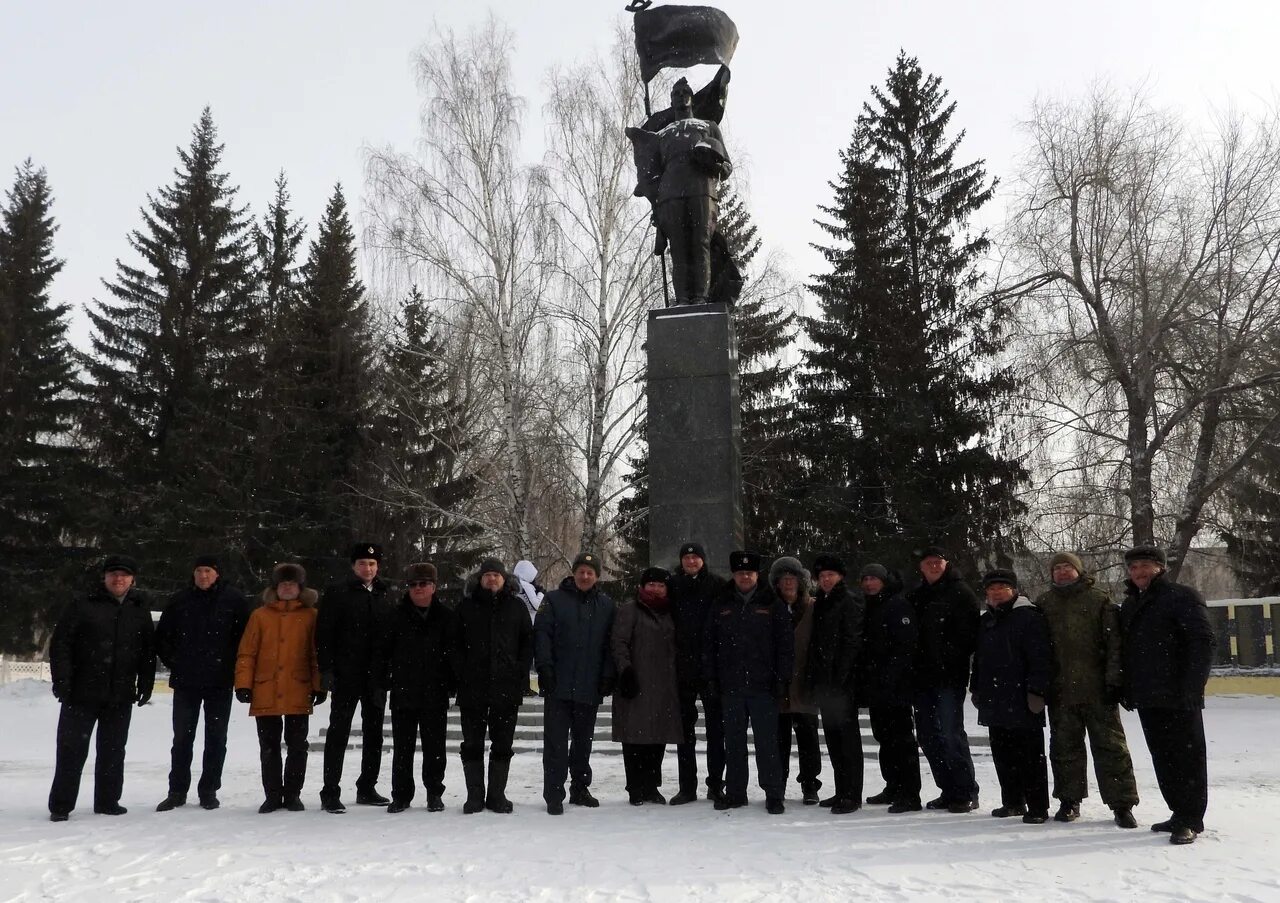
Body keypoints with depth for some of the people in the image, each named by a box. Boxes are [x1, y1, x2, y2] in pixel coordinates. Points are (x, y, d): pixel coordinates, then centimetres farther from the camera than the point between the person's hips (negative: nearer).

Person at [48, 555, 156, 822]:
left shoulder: (140, 611, 10)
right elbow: (60, 643, -4)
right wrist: (61, 680, -11)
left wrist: (145, 684, 6)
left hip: (121, 697, 3)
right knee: (72, 749, 1)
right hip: (81, 693, -3)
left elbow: (149, 652, 13)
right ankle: (60, 805, 9)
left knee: (113, 750, 9)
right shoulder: (82, 606, 0)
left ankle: (108, 801, 19)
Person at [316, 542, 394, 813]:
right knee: (338, 732, -2)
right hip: (346, 675, -5)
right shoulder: (337, 592, -2)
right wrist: (327, 669, -13)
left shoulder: (386, 594, 10)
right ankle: (330, 792, 3)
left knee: (374, 732, 11)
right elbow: (324, 632, -5)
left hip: (376, 675, 5)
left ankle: (367, 788, 22)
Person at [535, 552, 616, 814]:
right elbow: (541, 634, -3)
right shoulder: (555, 600, 2)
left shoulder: (606, 605, 10)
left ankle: (580, 788, 25)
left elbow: (610, 644, 11)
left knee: (583, 741, 13)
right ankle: (554, 795, 1)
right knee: (556, 742, -3)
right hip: (558, 686, -3)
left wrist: (608, 676, 3)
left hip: (590, 687, 3)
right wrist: (545, 668, -12)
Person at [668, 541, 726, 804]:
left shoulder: (717, 586, 0)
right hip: (682, 668, 2)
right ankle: (687, 787, 15)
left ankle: (716, 784, 14)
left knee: (716, 728, 5)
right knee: (685, 730, 8)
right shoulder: (673, 587, 5)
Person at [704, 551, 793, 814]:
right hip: (730, 686, 3)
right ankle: (735, 792, 19)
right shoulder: (720, 605, 10)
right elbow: (709, 644, 11)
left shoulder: (773, 605, 3)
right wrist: (711, 677, 5)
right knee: (734, 742, 10)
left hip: (763, 686, -3)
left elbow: (785, 644, 1)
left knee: (767, 742, -1)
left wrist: (782, 679, -5)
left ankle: (773, 794, 6)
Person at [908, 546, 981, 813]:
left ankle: (966, 793, 1)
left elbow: (968, 634, -10)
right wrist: (914, 666, 8)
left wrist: (947, 660, -17)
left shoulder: (960, 593, -3)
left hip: (949, 677, -7)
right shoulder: (916, 596, 16)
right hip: (923, 677, 7)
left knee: (951, 733, -9)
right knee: (928, 735, 9)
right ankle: (949, 791, 20)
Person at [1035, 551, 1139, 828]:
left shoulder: (1100, 600, 2)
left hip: (1098, 690, -3)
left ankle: (1122, 805, 6)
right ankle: (1069, 801, 20)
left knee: (1110, 746, 0)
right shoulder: (1044, 603, 11)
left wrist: (1114, 681, -10)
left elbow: (1114, 644, -3)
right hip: (1060, 691, 3)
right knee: (1065, 747, 9)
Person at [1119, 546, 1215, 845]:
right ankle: (1180, 812, 20)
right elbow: (1125, 650, 23)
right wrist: (1127, 690, 14)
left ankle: (1191, 819, 2)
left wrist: (1191, 686, -19)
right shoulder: (1130, 604, 18)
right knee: (1163, 758, 11)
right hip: (1146, 698, 8)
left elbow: (1203, 641, -13)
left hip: (1178, 698, -8)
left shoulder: (1182, 597, -6)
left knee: (1186, 756, -2)